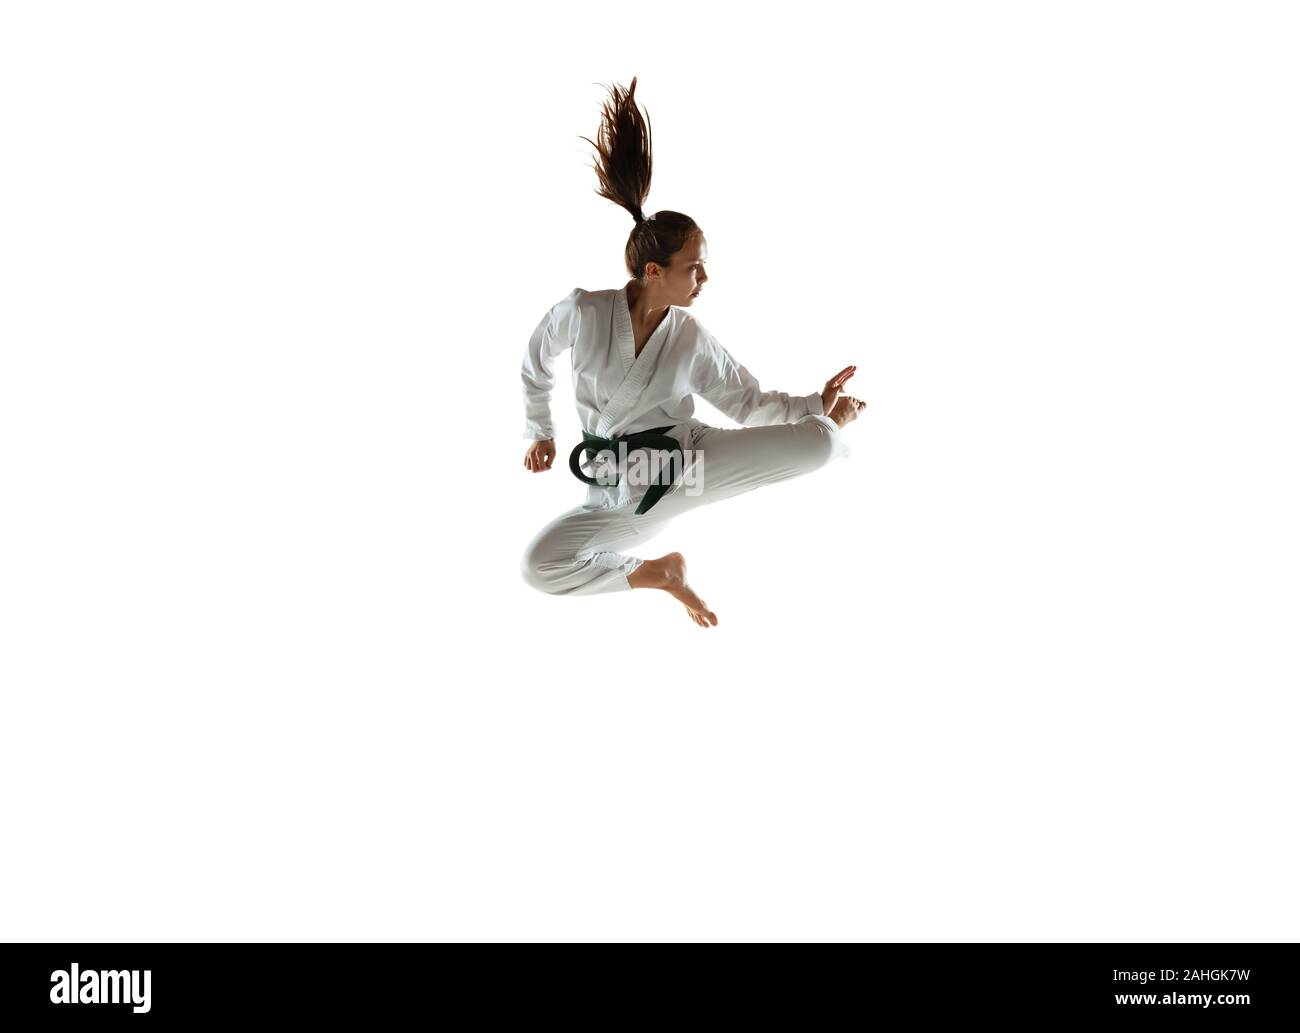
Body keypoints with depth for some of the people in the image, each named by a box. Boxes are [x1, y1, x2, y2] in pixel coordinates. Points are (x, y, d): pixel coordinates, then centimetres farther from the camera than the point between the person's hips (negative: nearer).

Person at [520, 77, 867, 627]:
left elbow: (748, 401, 4)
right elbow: (536, 362, 8)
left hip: (692, 459, 0)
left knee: (817, 441, -21)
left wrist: (815, 404, -9)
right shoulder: (583, 311, -11)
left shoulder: (693, 340, -4)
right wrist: (541, 434, 16)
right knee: (539, 565, -22)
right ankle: (655, 573, 0)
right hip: (621, 493, 0)